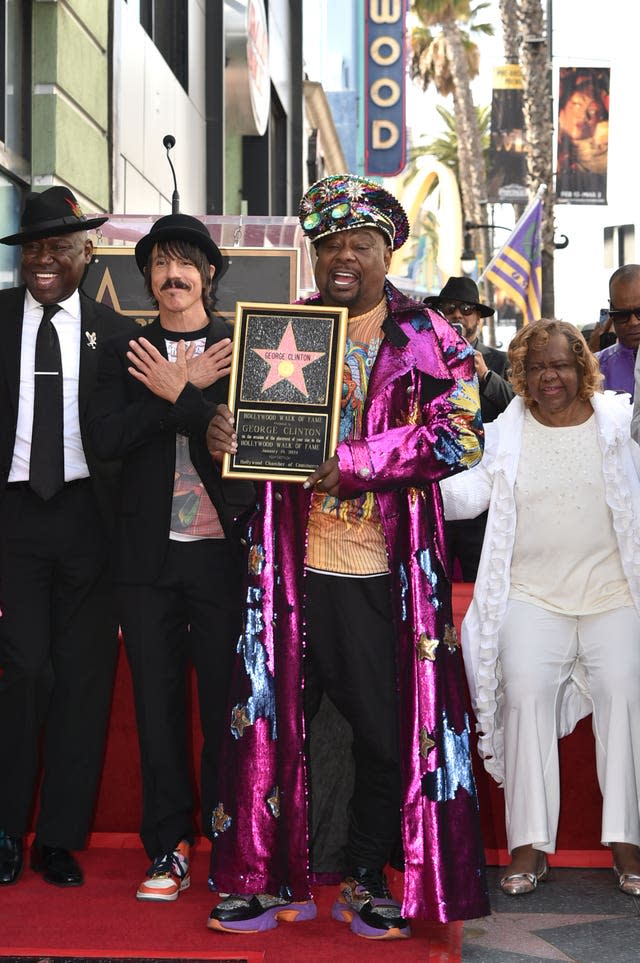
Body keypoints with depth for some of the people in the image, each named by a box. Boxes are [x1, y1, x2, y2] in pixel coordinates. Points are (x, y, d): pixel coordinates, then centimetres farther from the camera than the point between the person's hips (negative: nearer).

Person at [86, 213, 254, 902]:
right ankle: (169, 847, 15)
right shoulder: (125, 354, 11)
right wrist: (190, 389, -9)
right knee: (158, 702, 6)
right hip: (148, 554, 2)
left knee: (226, 701, 1)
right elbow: (105, 437, -4)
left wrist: (175, 393, -11)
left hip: (222, 549, -2)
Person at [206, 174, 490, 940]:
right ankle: (274, 877, 16)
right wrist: (221, 431, -10)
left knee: (388, 730, 4)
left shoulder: (425, 336, 2)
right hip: (290, 562, 2)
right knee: (275, 717, 4)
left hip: (383, 572, -2)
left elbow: (460, 433, -8)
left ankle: (366, 878, 21)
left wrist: (354, 463, -17)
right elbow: (250, 414, 15)